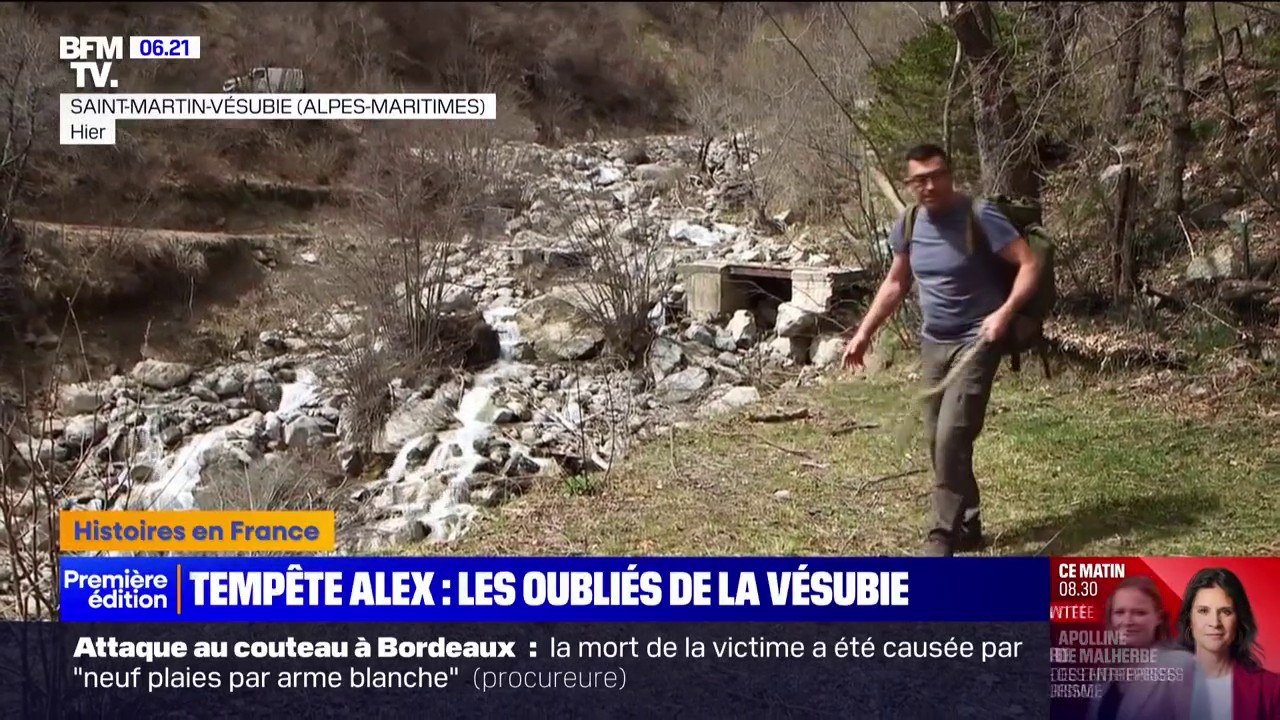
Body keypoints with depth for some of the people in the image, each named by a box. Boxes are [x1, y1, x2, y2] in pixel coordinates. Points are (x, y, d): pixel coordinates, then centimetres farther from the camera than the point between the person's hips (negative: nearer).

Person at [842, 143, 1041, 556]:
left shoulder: (979, 217, -15)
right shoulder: (908, 226, 4)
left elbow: (1030, 263, -16)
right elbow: (895, 283, 16)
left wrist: (1005, 313, -30)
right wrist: (864, 333, 11)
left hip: (975, 343, -7)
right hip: (933, 344, 7)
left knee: (952, 437, -16)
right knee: (937, 441, 9)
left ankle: (943, 538, -7)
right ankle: (968, 526, 25)